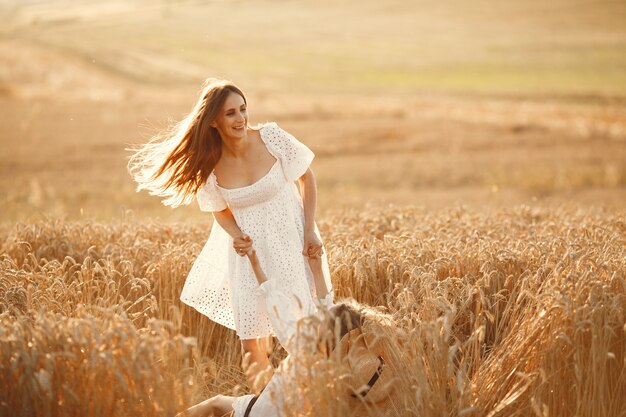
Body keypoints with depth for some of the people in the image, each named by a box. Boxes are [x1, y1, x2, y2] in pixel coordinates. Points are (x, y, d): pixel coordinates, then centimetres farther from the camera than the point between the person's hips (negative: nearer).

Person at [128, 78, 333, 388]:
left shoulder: (272, 138, -17)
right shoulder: (209, 165, -13)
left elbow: (307, 178, -3)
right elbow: (221, 211, 4)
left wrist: (310, 232, -7)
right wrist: (236, 237, -18)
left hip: (290, 239, -1)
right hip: (249, 246, 1)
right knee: (250, 327, 3)